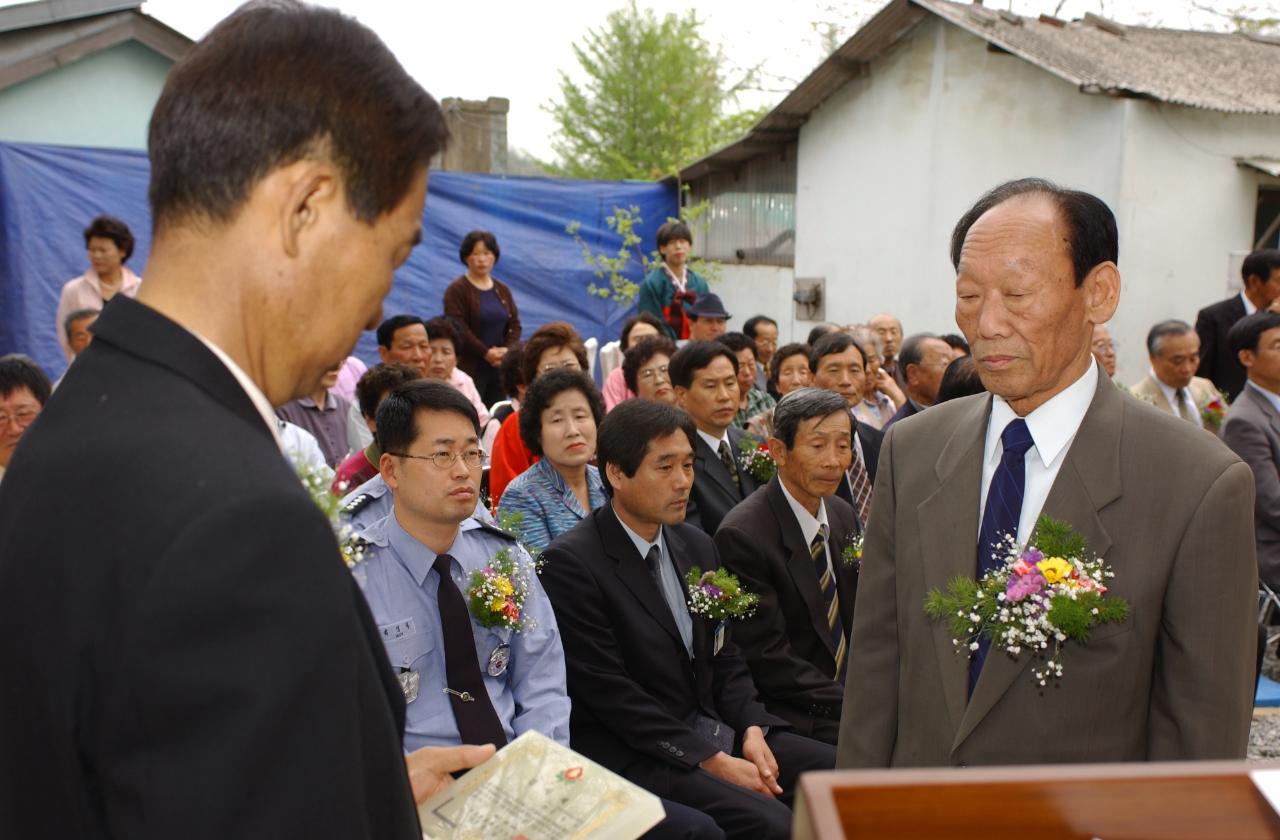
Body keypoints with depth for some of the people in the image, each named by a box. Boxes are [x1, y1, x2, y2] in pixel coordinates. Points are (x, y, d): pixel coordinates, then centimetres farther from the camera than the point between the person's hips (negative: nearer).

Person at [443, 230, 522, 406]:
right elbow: (459, 329, -10)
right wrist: (486, 353, -16)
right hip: (470, 367, -5)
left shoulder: (502, 290, 15)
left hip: (500, 367, 5)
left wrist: (507, 349, -6)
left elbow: (515, 325, 12)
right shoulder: (456, 290, -2)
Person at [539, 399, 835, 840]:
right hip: (633, 756, -7)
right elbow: (609, 692, -16)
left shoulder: (698, 547, 11)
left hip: (716, 732, 8)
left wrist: (752, 729, -4)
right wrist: (712, 761, -18)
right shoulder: (570, 564, -13)